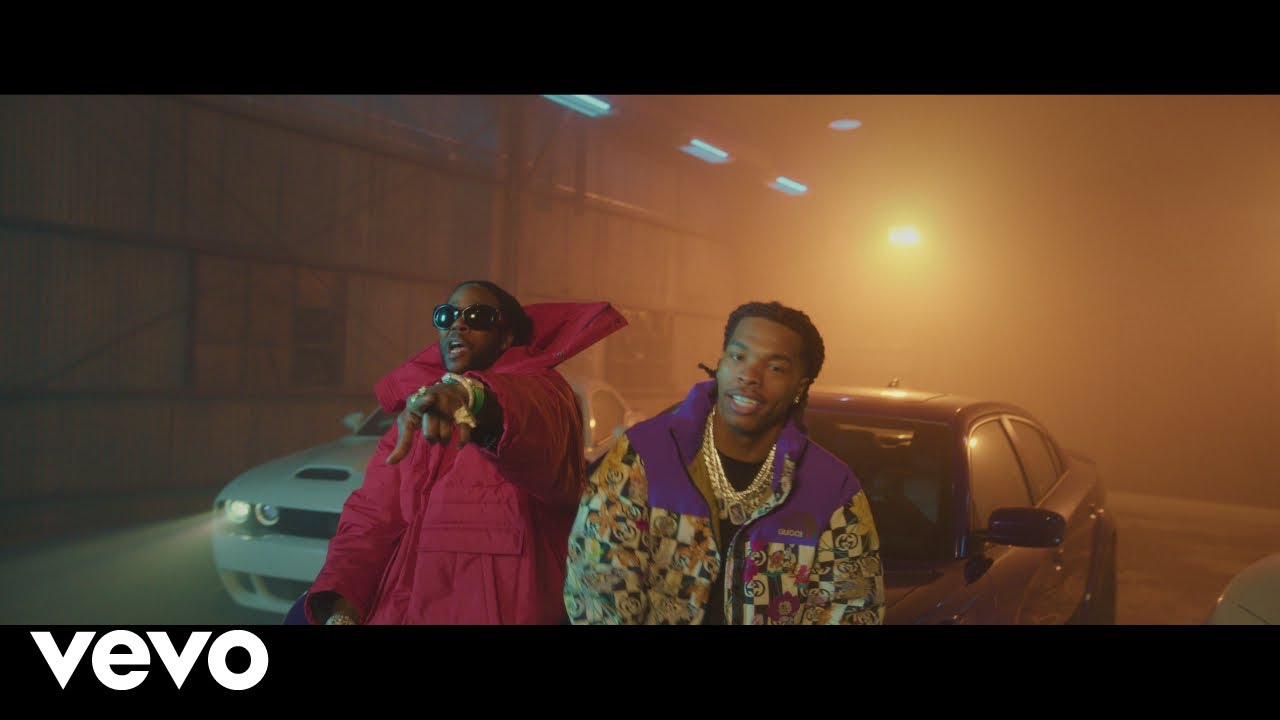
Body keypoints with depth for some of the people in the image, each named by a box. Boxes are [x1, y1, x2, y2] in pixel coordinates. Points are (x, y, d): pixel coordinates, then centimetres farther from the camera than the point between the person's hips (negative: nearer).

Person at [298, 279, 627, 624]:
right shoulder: (412, 416, 15)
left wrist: (468, 395, -46)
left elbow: (532, 419, -25)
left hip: (501, 607, -4)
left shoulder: (534, 387, -1)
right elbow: (370, 519, 6)